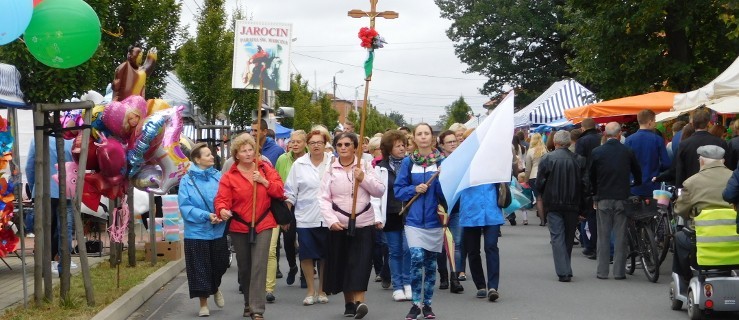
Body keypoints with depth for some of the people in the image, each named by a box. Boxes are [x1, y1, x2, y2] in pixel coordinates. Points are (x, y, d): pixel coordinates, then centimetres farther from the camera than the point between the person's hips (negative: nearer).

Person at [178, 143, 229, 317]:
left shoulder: (219, 177, 1)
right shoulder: (187, 180, -6)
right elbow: (185, 206, -11)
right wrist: (206, 216, -21)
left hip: (218, 231, 2)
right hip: (197, 231, -2)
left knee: (219, 265, 9)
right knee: (200, 268, 3)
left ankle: (215, 288, 41)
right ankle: (203, 304, 17)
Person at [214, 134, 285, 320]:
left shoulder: (265, 169, 3)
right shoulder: (229, 176, -2)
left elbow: (279, 191, -1)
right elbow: (222, 199, -11)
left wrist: (264, 181, -15)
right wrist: (223, 211, -33)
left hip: (262, 225, -1)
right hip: (239, 227, 1)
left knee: (259, 266, -12)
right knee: (244, 268, 12)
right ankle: (249, 304, 30)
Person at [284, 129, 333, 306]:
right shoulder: (299, 164, 1)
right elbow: (290, 192, 4)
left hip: (327, 218, 0)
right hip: (305, 218, 0)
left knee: (325, 256, 8)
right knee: (306, 255, 1)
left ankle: (321, 290, 22)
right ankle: (310, 291, 14)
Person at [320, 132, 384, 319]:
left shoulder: (365, 166, 3)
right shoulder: (331, 169, 2)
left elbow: (380, 191, -1)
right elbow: (324, 199, -3)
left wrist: (364, 179, -15)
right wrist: (331, 220, -16)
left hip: (363, 223, -1)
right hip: (339, 224, 1)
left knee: (360, 262, -12)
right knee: (343, 263, 6)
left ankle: (359, 302, -21)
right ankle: (348, 303, 18)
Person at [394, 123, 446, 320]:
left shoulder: (442, 161, 0)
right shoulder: (408, 162, 2)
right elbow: (398, 190, 3)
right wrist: (414, 189, -13)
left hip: (434, 220, 1)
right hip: (414, 220, -1)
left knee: (430, 263, 9)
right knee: (417, 258, -15)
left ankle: (427, 304, 21)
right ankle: (415, 304, -4)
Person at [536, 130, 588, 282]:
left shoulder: (547, 159, -8)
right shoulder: (579, 159, -3)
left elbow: (539, 184, -6)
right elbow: (585, 183, -4)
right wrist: (576, 196, 12)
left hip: (553, 204, -2)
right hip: (573, 204, 2)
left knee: (557, 237, -1)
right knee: (569, 237, 15)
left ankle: (563, 272, -11)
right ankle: (566, 269, 23)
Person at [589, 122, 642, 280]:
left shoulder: (596, 152, -4)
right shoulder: (628, 152, -3)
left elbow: (591, 176, 4)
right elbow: (637, 174, 8)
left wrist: (595, 196, 16)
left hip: (603, 198, 0)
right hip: (622, 197, 0)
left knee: (603, 236, 6)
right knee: (621, 236, 4)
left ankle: (602, 271, 7)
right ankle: (619, 271, 5)